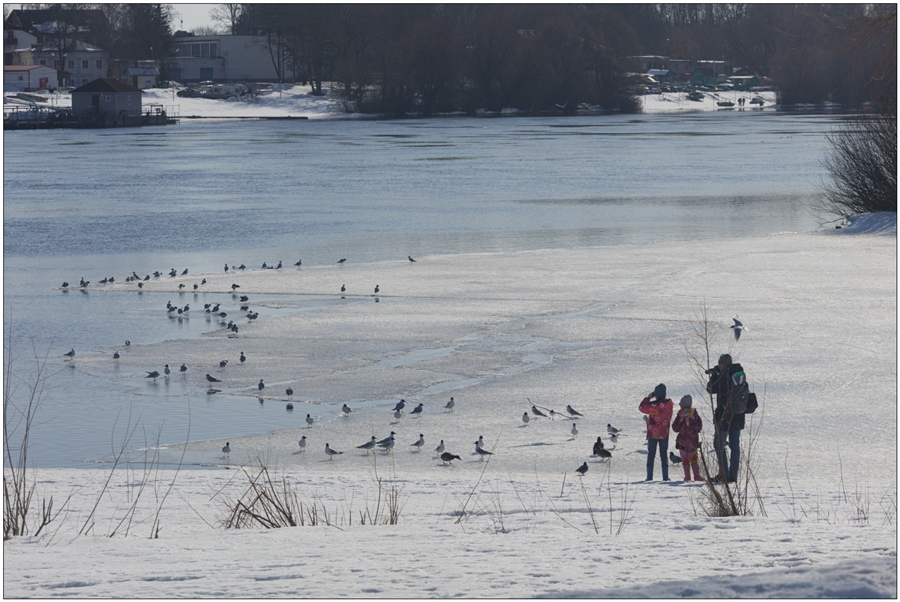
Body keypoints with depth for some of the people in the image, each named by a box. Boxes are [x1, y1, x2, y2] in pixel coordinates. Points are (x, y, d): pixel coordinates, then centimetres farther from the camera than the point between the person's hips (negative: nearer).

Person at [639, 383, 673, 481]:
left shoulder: (653, 406, -20)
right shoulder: (669, 404, -10)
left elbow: (641, 407, -8)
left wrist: (648, 398, 0)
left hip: (653, 434, -3)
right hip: (664, 434, 3)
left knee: (651, 454, 7)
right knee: (664, 454, 11)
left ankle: (649, 476, 3)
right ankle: (665, 476, 7)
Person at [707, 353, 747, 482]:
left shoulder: (723, 376, -15)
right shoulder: (740, 373, 5)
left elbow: (711, 389, -7)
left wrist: (714, 374, 7)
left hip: (724, 415, -7)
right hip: (738, 415, 7)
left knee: (719, 444, 1)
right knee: (734, 445, 10)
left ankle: (723, 475, -6)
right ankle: (733, 475, 10)